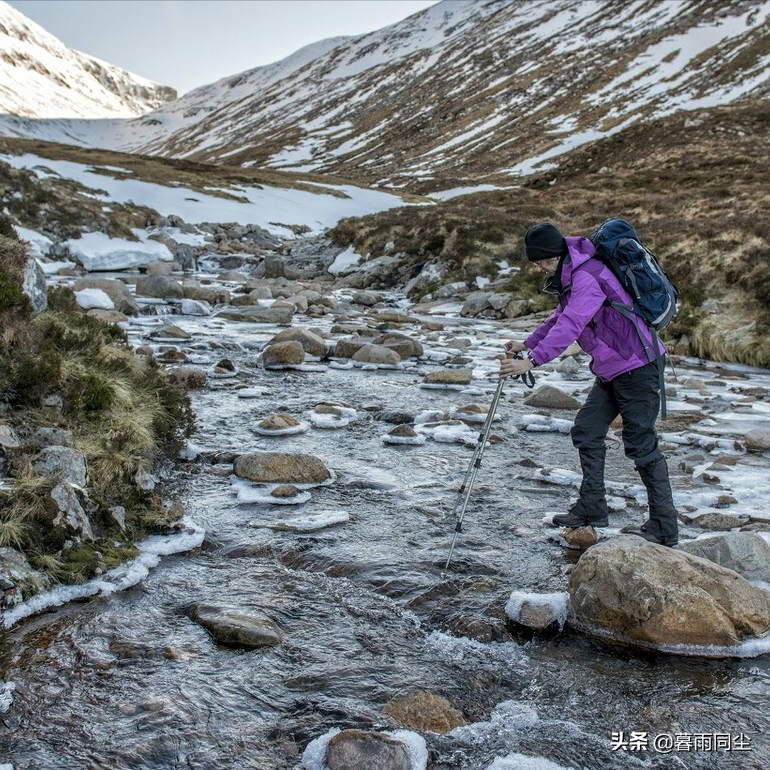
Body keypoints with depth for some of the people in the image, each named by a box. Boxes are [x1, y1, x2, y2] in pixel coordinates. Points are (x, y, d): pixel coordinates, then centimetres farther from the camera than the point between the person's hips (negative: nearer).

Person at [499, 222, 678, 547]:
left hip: (636, 367, -10)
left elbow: (570, 326, -34)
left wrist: (532, 361, -39)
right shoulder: (571, 275, 10)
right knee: (586, 431, 10)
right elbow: (561, 317, 23)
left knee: (641, 445, -5)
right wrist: (528, 343, 17)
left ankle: (664, 527, 5)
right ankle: (591, 509, 20)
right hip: (612, 369, 10)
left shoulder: (588, 277, -22)